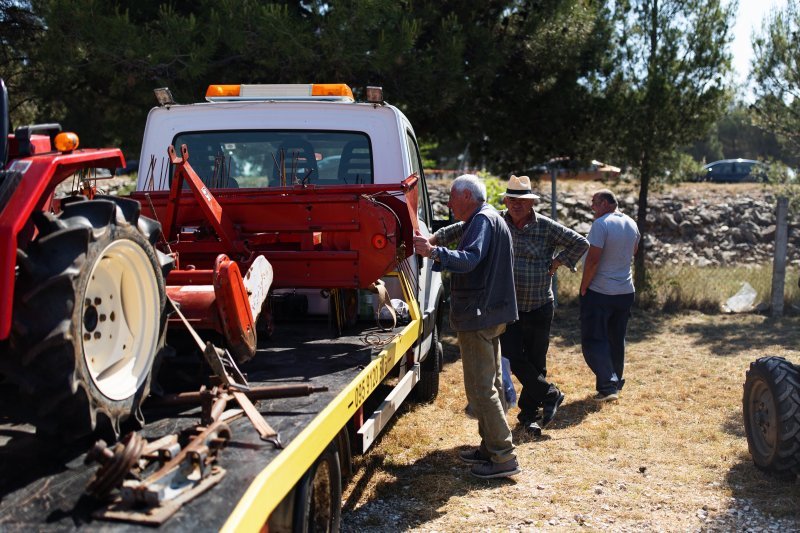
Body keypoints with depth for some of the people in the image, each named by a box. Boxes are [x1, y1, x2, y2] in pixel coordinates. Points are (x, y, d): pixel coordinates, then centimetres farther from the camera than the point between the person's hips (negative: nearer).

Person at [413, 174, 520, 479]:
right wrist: (437, 255, 19)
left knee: (480, 388, -8)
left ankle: (503, 457, -4)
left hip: (478, 316, -11)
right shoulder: (493, 219, 19)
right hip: (492, 313, 11)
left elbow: (470, 259, -32)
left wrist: (434, 252, -46)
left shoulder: (482, 220, -14)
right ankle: (491, 447, 26)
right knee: (490, 384, 17)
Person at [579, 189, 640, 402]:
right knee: (617, 340, 18)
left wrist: (583, 288, -12)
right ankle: (616, 383, 27)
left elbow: (593, 259, -21)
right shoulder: (631, 224, 7)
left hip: (599, 292, -7)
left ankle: (608, 386, -11)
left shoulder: (601, 224, -18)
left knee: (593, 340, -2)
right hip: (626, 291, 8)